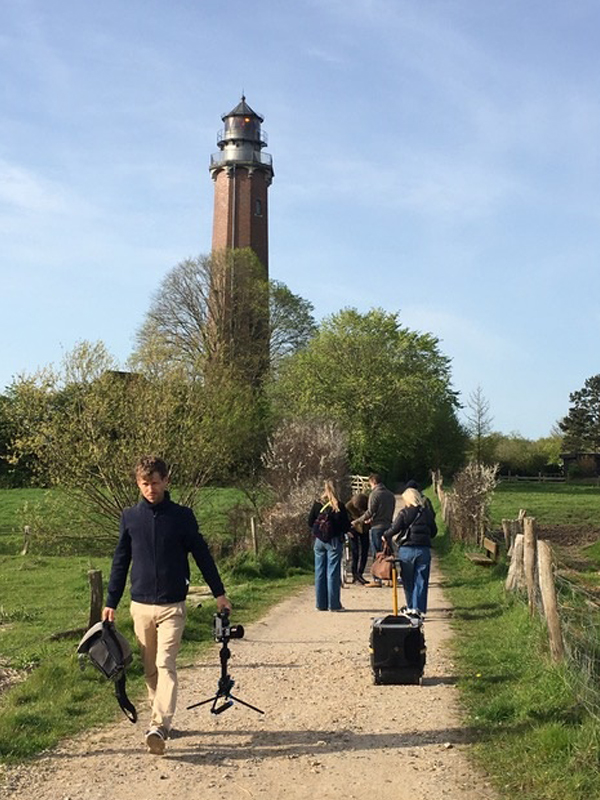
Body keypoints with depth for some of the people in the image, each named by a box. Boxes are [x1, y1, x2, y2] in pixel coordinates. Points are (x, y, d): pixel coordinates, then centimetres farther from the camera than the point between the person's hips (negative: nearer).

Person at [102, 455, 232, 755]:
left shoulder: (182, 516, -3)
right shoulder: (130, 517, 3)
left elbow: (202, 555, 3)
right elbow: (120, 561, 10)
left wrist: (219, 593, 4)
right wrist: (111, 603, 10)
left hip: (172, 605, -3)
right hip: (140, 605, 3)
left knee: (166, 664, -13)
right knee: (150, 669, 10)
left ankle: (159, 727, -17)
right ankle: (161, 721, 23)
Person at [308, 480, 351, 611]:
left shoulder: (317, 504, -1)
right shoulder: (339, 506, -10)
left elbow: (310, 523, 4)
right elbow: (346, 526, -7)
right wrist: (341, 530, 13)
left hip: (319, 541, 3)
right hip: (334, 541, -3)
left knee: (319, 573, 9)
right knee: (333, 573, 1)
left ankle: (321, 604, 13)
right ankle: (334, 604, 3)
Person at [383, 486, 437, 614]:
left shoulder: (404, 513, -7)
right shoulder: (427, 512, 6)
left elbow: (394, 529, -10)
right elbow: (434, 531, 13)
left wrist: (385, 536, 8)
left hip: (406, 549, -3)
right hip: (424, 549, 3)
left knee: (408, 582, 11)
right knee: (421, 582, 5)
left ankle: (411, 608, 16)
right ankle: (419, 610, 1)